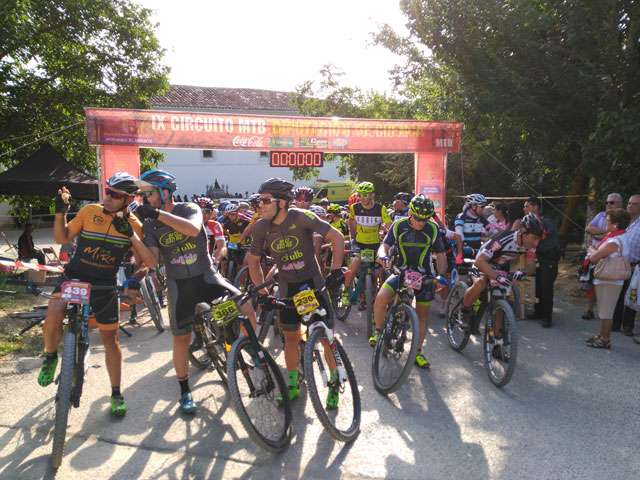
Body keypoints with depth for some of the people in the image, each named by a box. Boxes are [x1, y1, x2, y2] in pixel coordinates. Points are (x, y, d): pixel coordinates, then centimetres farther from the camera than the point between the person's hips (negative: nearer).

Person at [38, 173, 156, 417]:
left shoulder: (133, 224, -4)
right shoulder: (89, 211, -3)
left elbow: (150, 261, -10)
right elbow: (62, 238, 2)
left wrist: (131, 235, -22)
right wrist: (60, 211, -12)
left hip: (105, 286, 0)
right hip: (74, 277, 0)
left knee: (110, 339, 6)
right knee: (53, 316, -27)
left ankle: (116, 393, 22)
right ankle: (50, 357, 7)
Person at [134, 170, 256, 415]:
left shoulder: (189, 209, -7)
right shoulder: (150, 225, 1)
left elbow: (193, 229, -31)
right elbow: (152, 259, -10)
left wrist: (158, 213, -35)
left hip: (206, 276, -2)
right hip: (179, 284, 2)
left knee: (246, 307, -20)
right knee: (181, 340, 5)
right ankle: (185, 392, 25)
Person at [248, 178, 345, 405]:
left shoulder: (300, 217, -20)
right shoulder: (261, 227, -10)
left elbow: (337, 236, -17)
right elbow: (253, 260, 3)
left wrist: (335, 269, -24)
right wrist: (262, 293, -3)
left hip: (313, 282, -3)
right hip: (288, 286, 3)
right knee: (291, 337, 10)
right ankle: (293, 385, 28)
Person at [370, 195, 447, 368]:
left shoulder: (433, 229, -7)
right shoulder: (398, 226, -7)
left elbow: (440, 256, -3)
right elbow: (384, 246, -11)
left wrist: (441, 275, -20)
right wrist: (384, 256, -35)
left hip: (424, 276, 1)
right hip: (401, 272, -1)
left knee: (422, 314, 6)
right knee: (381, 298, -24)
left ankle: (417, 352, 23)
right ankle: (378, 331, 3)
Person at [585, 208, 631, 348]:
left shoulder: (614, 242, -24)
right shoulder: (621, 235, 9)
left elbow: (593, 258, -20)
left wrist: (591, 250, 0)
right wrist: (595, 250, -3)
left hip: (609, 281, -10)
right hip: (607, 279, 10)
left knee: (605, 311, 0)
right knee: (604, 310, 19)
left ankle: (604, 340, 9)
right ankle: (602, 335, 30)